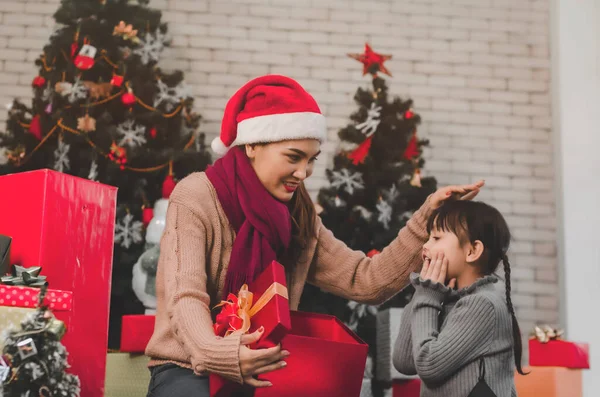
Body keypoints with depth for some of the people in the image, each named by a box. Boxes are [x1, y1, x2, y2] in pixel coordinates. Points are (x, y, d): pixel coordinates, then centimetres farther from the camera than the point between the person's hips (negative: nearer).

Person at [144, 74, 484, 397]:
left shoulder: (298, 216, 7)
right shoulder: (197, 199, -11)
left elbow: (366, 282, 1)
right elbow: (186, 296, -23)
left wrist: (427, 220, -7)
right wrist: (216, 353, -43)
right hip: (188, 369, -5)